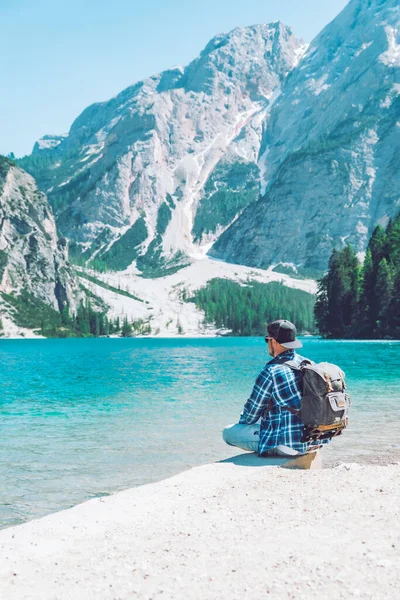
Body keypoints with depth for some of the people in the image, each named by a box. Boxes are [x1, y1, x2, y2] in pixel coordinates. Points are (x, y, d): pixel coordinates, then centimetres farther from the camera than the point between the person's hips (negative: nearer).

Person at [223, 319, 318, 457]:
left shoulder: (271, 372, -19)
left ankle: (272, 449, -11)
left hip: (285, 441, -9)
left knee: (228, 432, 1)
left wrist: (242, 423, 14)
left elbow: (252, 412, -8)